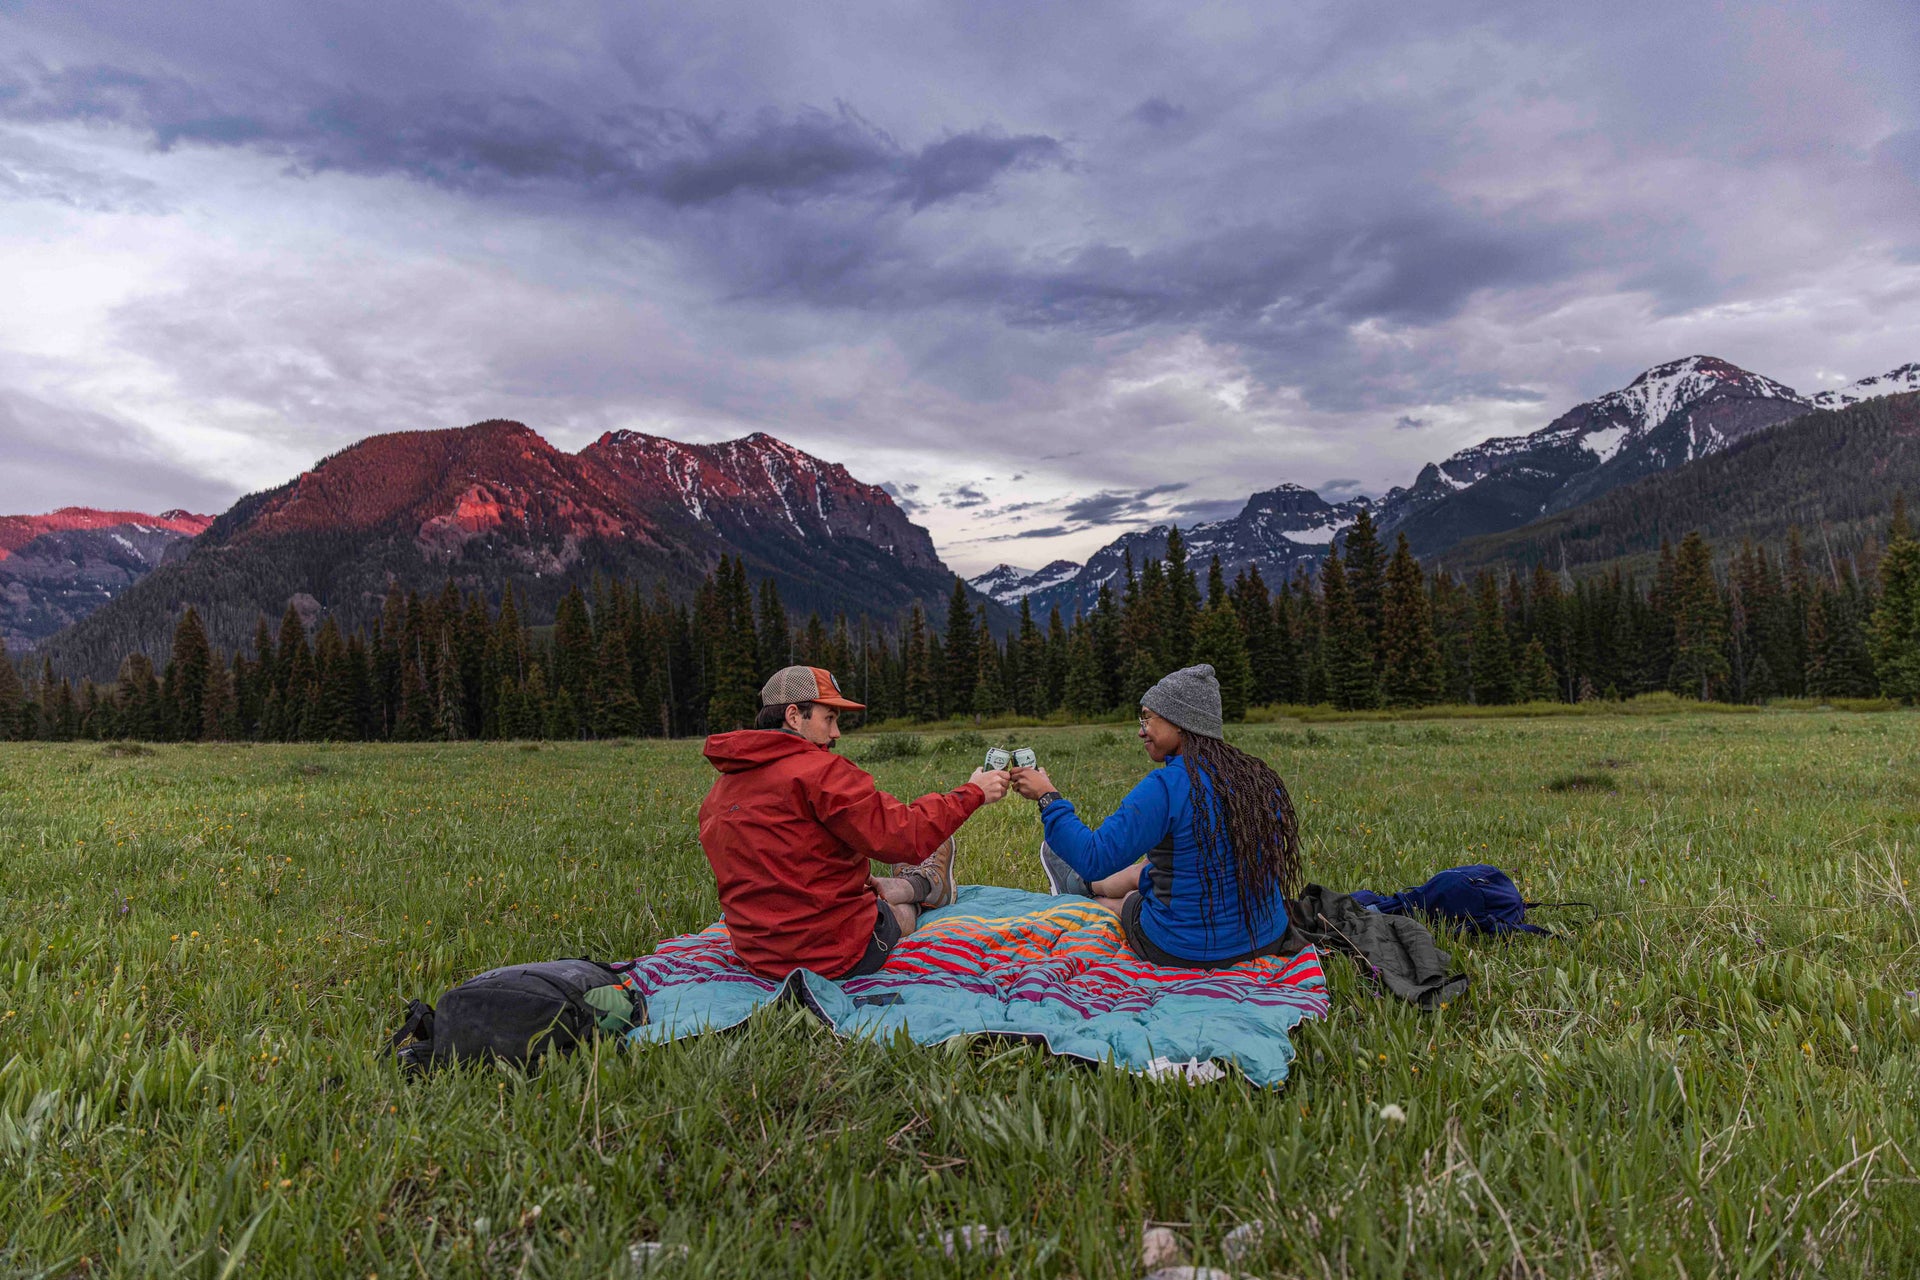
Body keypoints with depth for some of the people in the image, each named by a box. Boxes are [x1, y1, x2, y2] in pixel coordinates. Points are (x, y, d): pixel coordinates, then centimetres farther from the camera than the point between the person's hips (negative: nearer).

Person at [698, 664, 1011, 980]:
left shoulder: (720, 789, 5)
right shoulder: (818, 772, -20)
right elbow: (903, 836, -19)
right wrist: (972, 793, -7)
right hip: (839, 956, -6)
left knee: (870, 889, 28)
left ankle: (924, 882, 54)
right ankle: (928, 883, 54)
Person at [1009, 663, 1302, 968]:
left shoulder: (1165, 786, -23)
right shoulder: (1259, 777, -2)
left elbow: (1096, 859, -21)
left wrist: (1047, 796, -10)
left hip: (1187, 953, -6)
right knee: (1145, 870, 28)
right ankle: (1082, 884, 55)